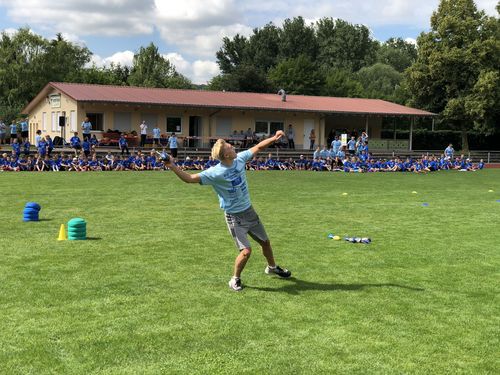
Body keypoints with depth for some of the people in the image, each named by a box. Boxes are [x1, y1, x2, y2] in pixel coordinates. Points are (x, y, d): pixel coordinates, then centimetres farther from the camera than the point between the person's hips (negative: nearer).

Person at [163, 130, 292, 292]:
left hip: (249, 210, 6)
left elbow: (258, 147, 4)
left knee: (265, 242, 19)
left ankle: (272, 267, 48)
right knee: (246, 250, -15)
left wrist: (274, 138, -6)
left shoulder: (240, 159, -8)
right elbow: (189, 178, -26)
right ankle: (235, 280, 10)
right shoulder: (215, 173, -23)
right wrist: (172, 166, -37)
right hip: (234, 216, -6)